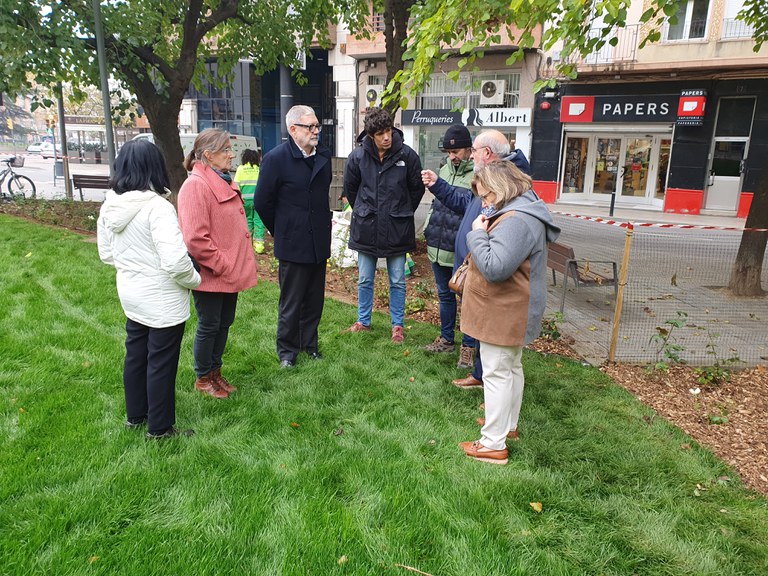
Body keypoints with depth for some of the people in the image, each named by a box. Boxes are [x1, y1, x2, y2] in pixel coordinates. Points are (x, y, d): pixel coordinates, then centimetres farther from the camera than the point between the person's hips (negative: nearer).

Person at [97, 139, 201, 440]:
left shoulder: (109, 207, -1)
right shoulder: (157, 207, -24)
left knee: (135, 355, 22)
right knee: (161, 363, 7)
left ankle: (135, 415, 40)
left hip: (131, 295, 7)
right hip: (163, 301, -7)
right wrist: (194, 280, -11)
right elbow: (175, 261, -29)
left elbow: (106, 254, 11)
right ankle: (160, 428, 22)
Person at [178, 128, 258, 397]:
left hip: (230, 271, 9)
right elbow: (195, 238, -24)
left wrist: (241, 262, 15)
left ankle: (215, 371, 34)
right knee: (209, 326, 6)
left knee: (224, 323, 18)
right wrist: (221, 264, -18)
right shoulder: (196, 185, -18)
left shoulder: (223, 181, 13)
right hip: (211, 275, -9)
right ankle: (203, 378, 25)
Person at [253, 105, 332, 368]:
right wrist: (281, 232, 1)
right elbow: (262, 202, -6)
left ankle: (309, 344, 31)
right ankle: (287, 350, 22)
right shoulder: (276, 158, -11)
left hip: (320, 242, 5)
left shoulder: (324, 155, 6)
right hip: (293, 245, -5)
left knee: (315, 300, 14)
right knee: (291, 302, 5)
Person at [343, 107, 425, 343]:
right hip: (366, 227, 2)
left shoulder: (407, 155, -8)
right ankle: (363, 321, 30)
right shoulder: (358, 156, -5)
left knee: (397, 281, 9)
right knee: (365, 280, 13)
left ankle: (397, 325, 23)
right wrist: (363, 211, 12)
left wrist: (402, 213, 8)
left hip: (397, 229, -1)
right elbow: (350, 188, 10)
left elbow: (417, 189, 4)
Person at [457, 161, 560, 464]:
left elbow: (494, 268, -31)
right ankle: (508, 425, 41)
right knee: (512, 368, 22)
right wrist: (484, 232, 1)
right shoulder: (520, 214, 10)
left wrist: (478, 234, -21)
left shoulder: (515, 221, -25)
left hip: (503, 314, -11)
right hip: (513, 312, 11)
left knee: (496, 373, -3)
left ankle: (493, 444, 7)